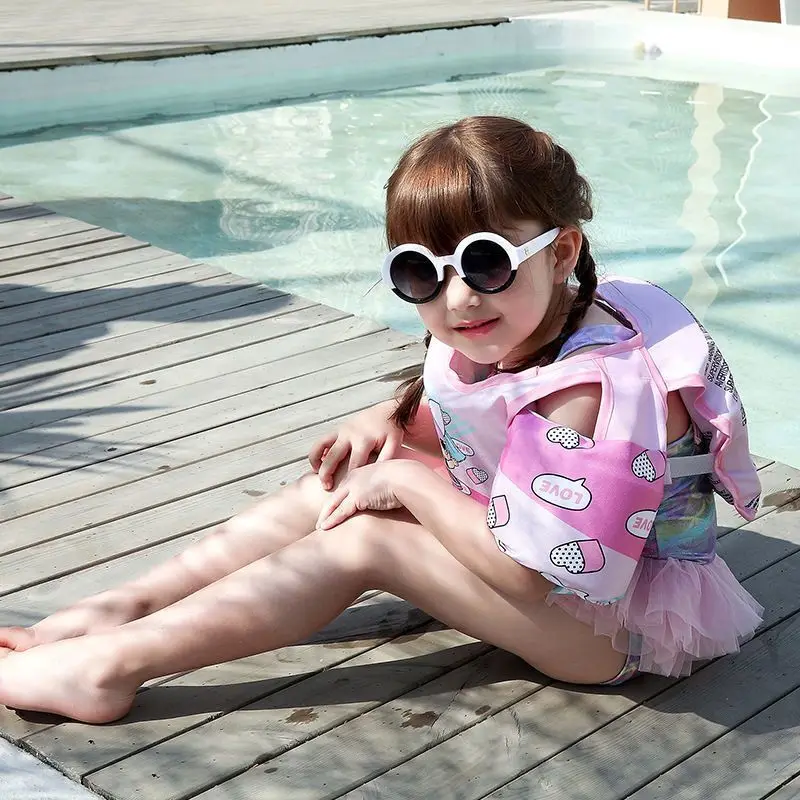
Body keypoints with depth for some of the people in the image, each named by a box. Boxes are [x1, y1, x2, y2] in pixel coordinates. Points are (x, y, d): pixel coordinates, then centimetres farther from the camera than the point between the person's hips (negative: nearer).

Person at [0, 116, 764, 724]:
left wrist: (410, 483, -21)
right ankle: (121, 608, 3)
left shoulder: (591, 390, -32)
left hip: (622, 621, -9)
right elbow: (451, 420, 17)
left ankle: (112, 666, -16)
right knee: (344, 481, 2)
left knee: (365, 538, -20)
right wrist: (392, 420, -6)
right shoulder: (491, 335, -5)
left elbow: (531, 571, -31)